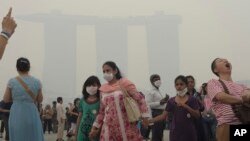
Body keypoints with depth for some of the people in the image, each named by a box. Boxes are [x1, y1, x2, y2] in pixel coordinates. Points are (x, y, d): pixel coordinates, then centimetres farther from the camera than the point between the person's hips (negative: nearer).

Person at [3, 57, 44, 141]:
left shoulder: (12, 81, -4)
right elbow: (40, 100, 9)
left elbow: (6, 100, 5)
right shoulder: (37, 82, -1)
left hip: (16, 116, 0)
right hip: (32, 114, 0)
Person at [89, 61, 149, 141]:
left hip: (126, 125, -4)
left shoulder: (124, 83, -1)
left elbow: (140, 99, -5)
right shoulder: (103, 89, 11)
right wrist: (95, 127, 15)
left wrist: (145, 116, -13)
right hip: (109, 127, 4)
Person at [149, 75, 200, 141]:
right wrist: (149, 121, -8)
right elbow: (163, 116, 3)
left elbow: (197, 115, -7)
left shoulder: (192, 100, 0)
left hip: (189, 132, -1)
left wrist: (186, 106, -20)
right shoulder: (171, 101, 4)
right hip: (175, 132, 2)